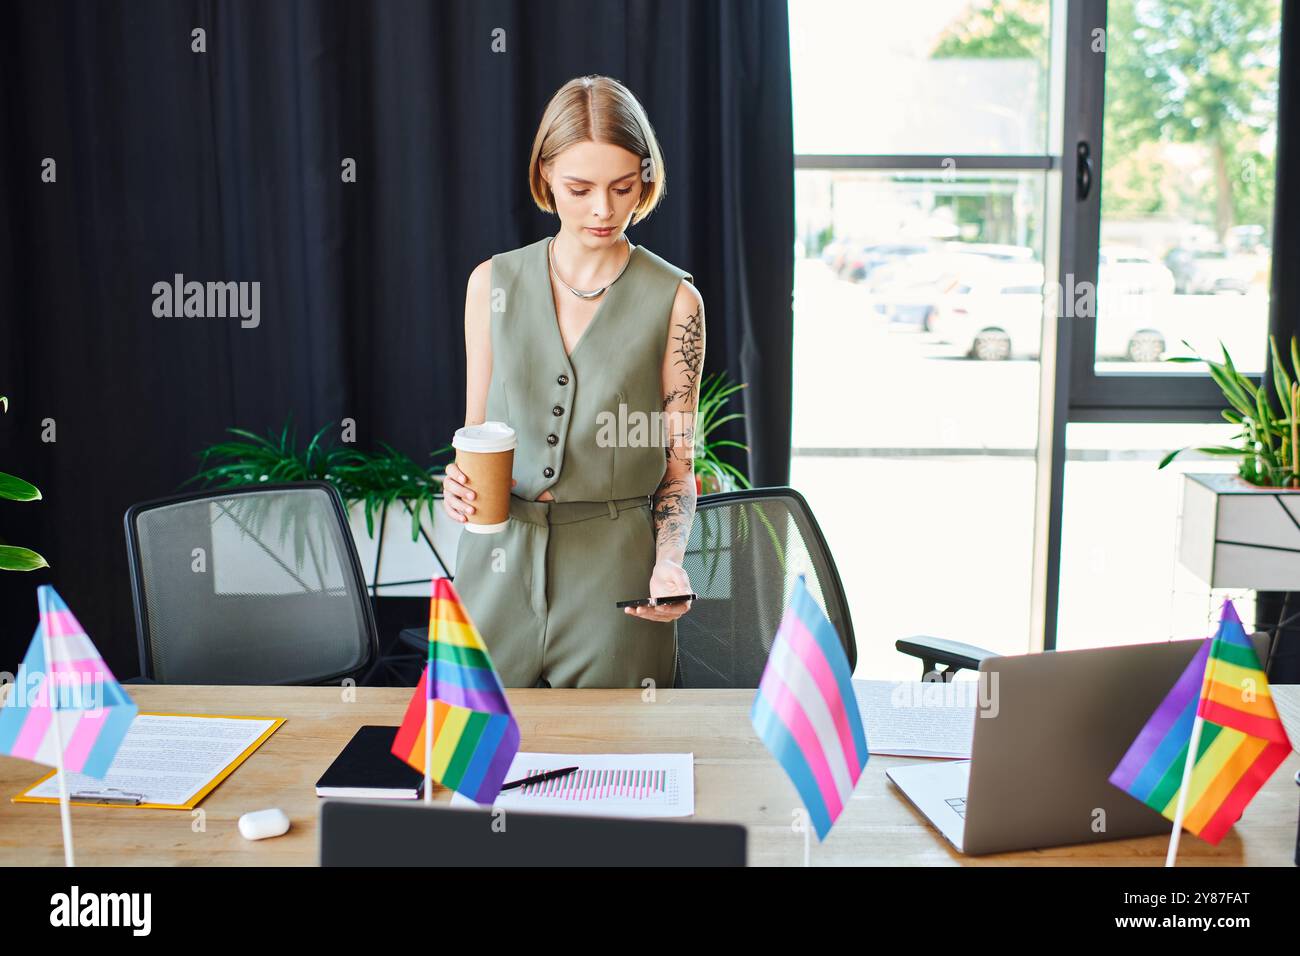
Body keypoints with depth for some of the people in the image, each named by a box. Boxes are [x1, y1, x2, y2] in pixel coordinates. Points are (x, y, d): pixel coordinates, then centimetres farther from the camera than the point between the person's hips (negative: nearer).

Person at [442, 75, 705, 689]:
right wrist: (460, 484, -9)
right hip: (499, 566, 2)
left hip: (615, 572, -2)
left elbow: (677, 465, 0)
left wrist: (669, 563, -14)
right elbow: (476, 429, 11)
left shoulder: (674, 299, -3)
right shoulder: (494, 281, 4)